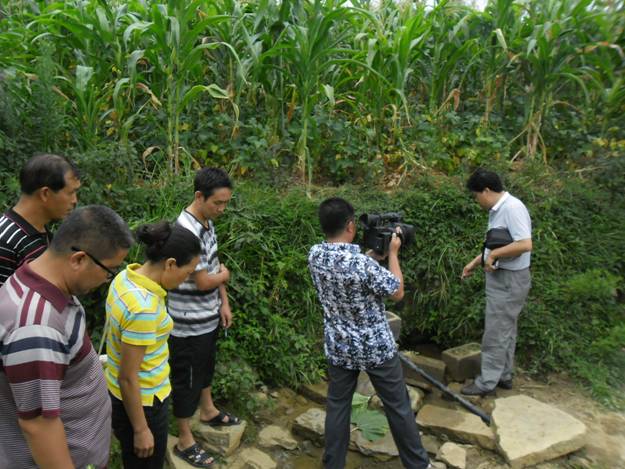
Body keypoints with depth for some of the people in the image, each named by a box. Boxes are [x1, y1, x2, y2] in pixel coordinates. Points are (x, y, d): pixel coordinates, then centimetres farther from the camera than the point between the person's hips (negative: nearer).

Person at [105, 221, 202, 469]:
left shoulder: (126, 276, -6)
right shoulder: (143, 308, -33)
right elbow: (128, 378, -25)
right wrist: (141, 429, -14)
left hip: (120, 393, 8)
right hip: (141, 403, -8)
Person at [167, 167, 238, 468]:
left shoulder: (207, 223, 1)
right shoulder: (187, 232, -29)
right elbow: (203, 281, -26)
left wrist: (224, 303, 8)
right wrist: (224, 274, -6)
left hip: (208, 316, 9)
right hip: (189, 324, -9)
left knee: (206, 366, 27)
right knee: (186, 379, 8)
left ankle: (208, 412, 50)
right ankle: (185, 442, 26)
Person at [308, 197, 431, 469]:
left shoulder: (315, 255, -9)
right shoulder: (362, 263, -28)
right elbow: (398, 293, -13)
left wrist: (373, 252, 10)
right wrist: (393, 253, -5)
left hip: (339, 348, 5)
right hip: (376, 347, -4)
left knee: (337, 406, 18)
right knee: (398, 406, 15)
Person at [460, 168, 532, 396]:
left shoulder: (512, 208, -21)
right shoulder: (497, 210, 9)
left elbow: (525, 244, -30)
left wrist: (493, 255, -21)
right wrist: (475, 262, 16)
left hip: (510, 279, -10)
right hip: (501, 277, 10)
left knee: (495, 332, -2)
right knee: (505, 330, 17)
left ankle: (486, 382, 9)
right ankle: (503, 375, 29)